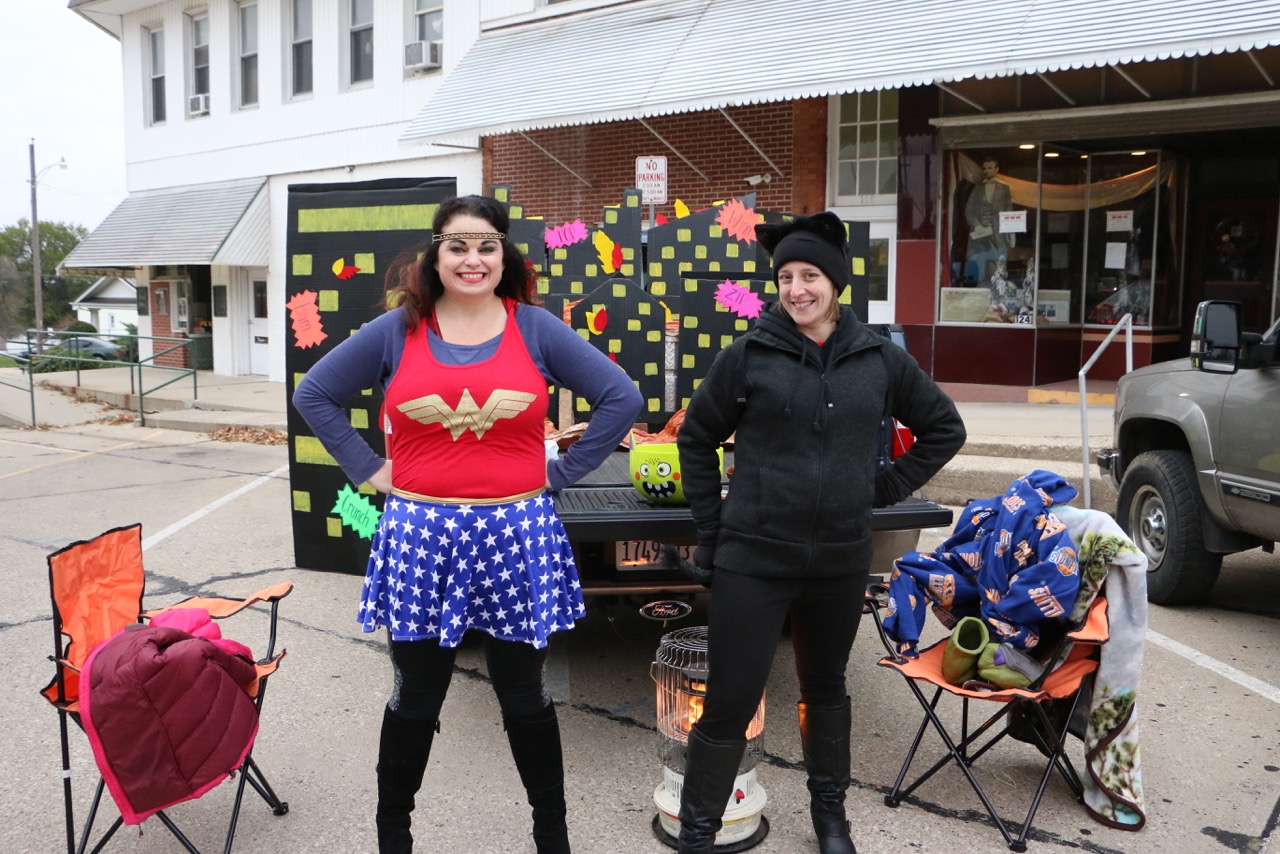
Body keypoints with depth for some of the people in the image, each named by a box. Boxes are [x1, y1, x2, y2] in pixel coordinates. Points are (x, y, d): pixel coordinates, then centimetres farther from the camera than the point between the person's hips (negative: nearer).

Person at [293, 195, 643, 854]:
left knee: (525, 700, 13)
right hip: (420, 536, 1)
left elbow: (621, 398, 1)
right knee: (415, 702, 14)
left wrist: (561, 471, -2)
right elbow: (314, 394, 11)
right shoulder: (397, 331, 3)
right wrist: (367, 468, 3)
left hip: (517, 539, 0)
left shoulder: (536, 329, 0)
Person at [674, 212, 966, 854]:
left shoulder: (881, 360, 2)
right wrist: (710, 529, 1)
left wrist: (888, 486, 5)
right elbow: (696, 438, 5)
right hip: (754, 558, -3)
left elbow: (945, 428, 14)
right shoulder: (748, 356, -4)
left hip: (841, 560, 3)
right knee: (729, 703, -1)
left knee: (826, 687, 21)